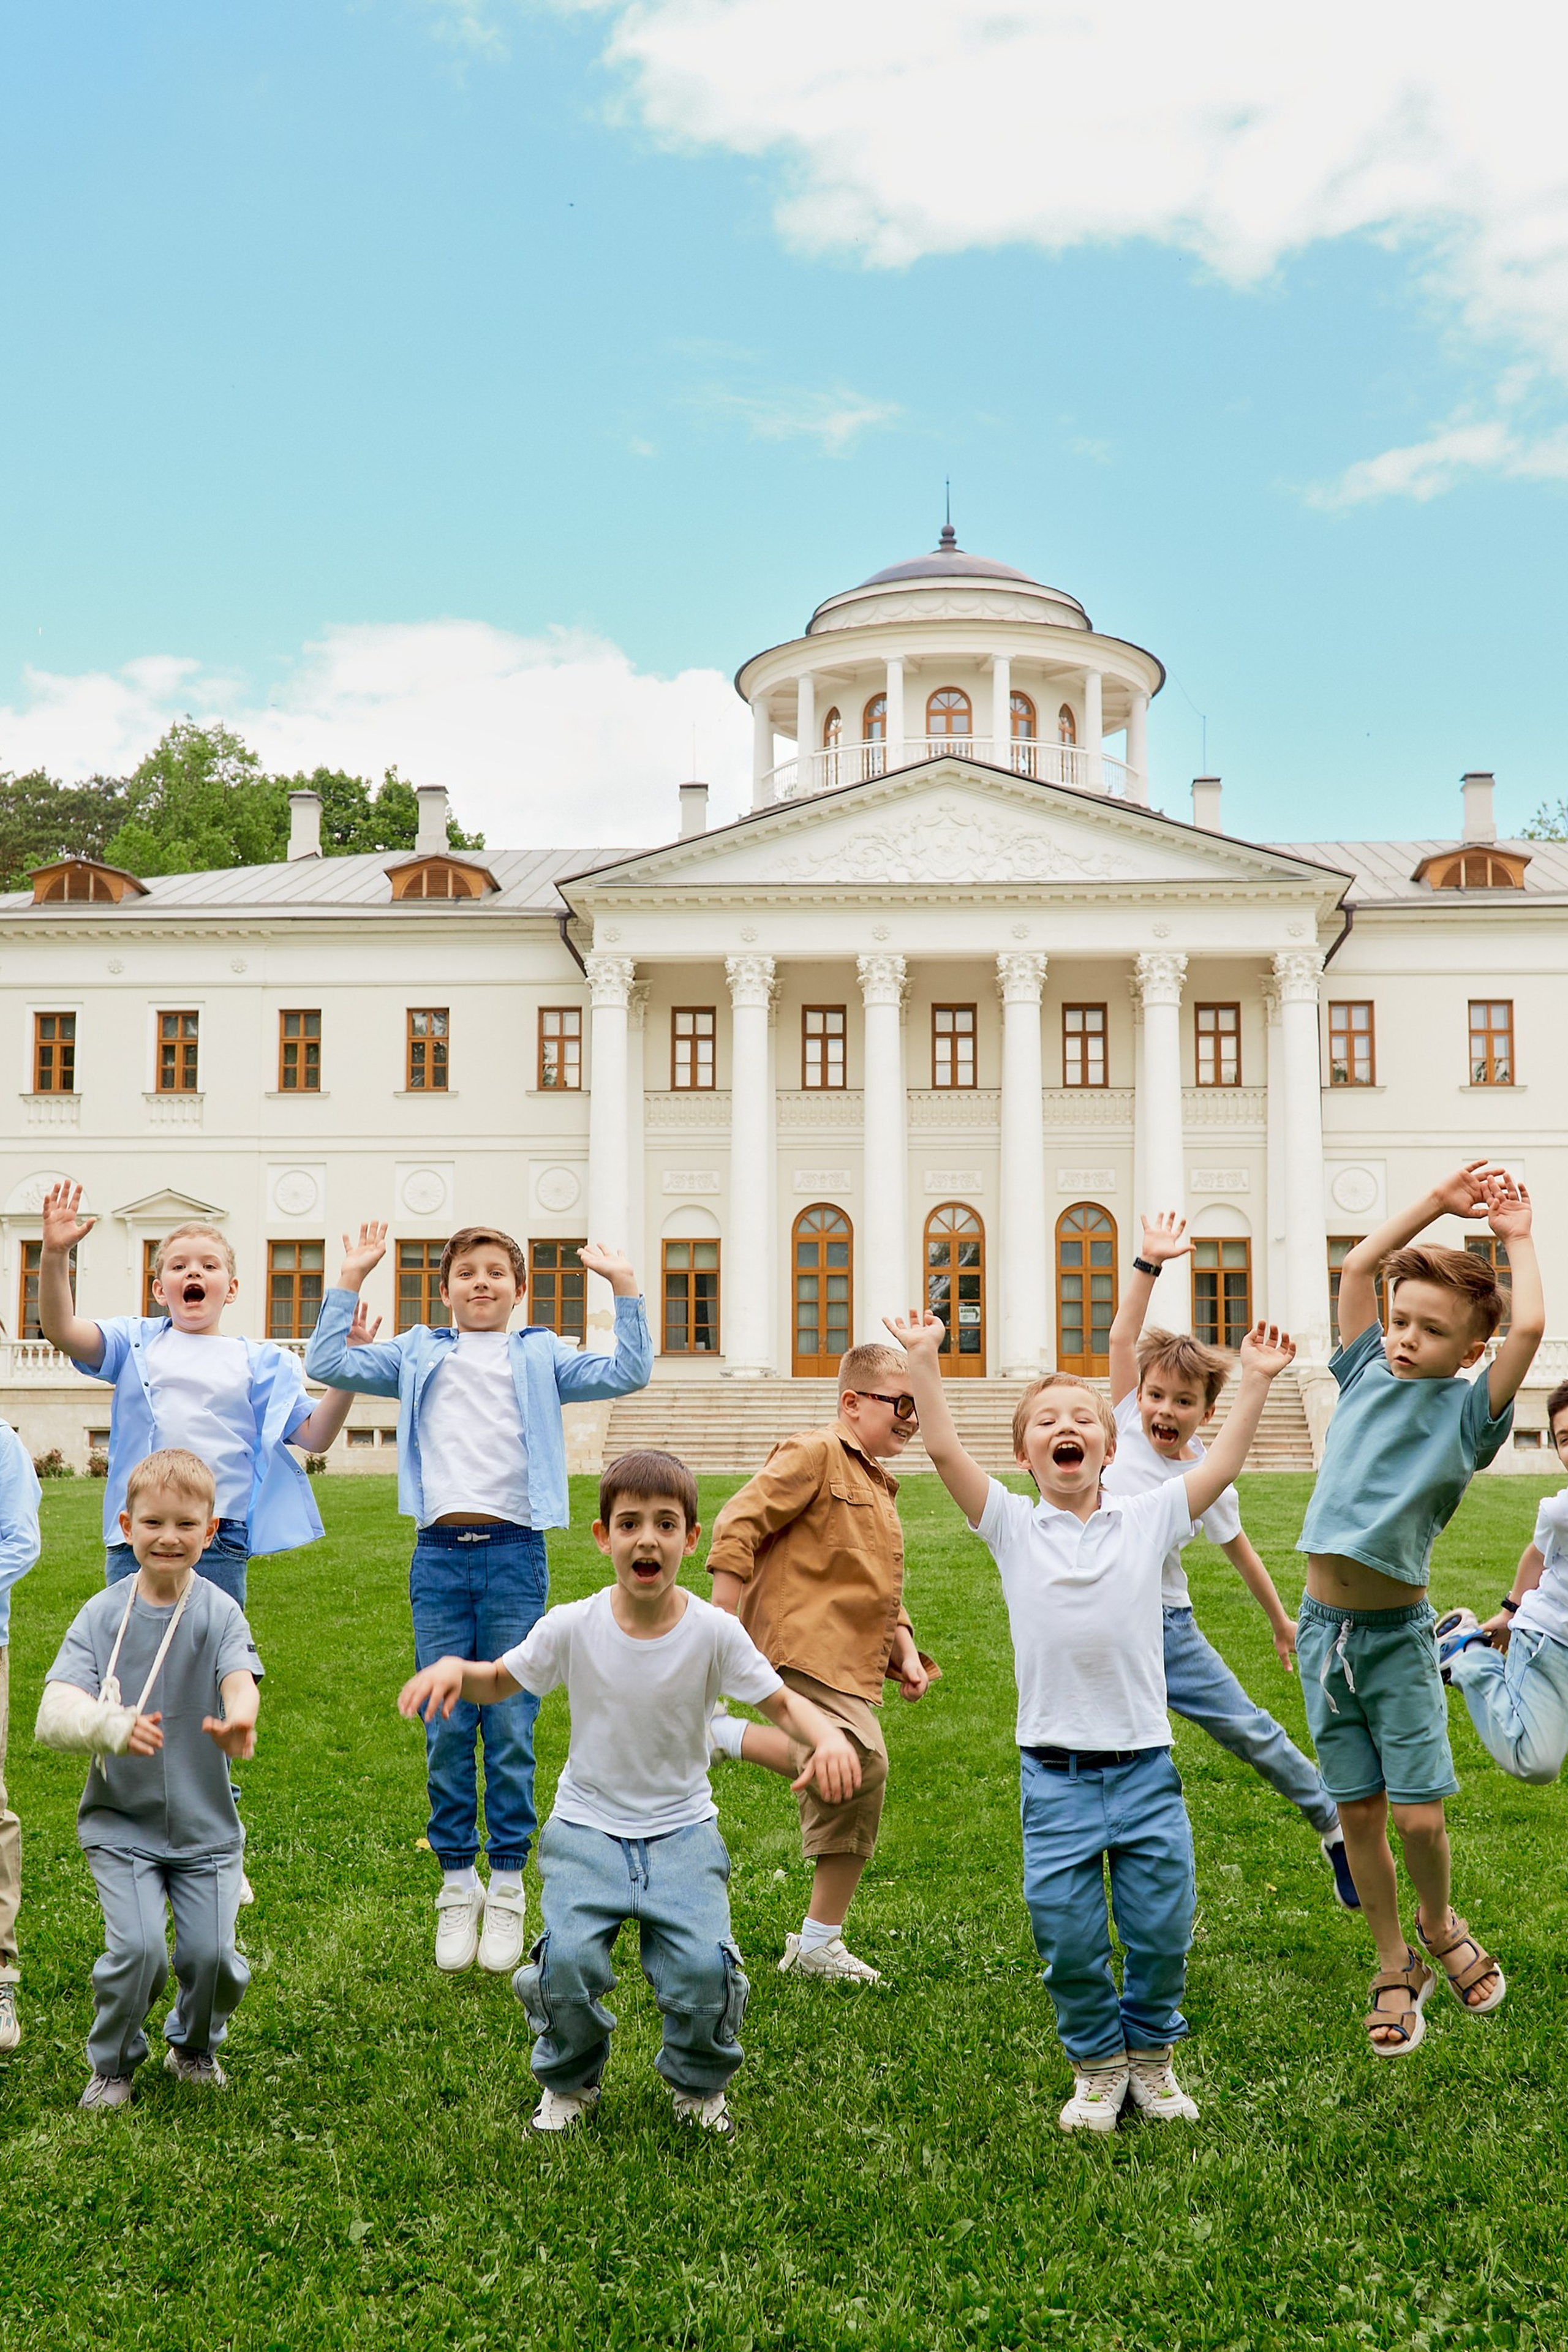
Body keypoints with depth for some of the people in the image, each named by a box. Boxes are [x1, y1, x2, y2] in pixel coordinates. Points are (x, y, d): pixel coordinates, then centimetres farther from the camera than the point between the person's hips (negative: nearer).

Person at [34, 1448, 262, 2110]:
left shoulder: (219, 1612, -8)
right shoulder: (101, 1615, -7)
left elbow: (240, 1680, -27)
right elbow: (52, 1716, -18)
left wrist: (239, 1721, -51)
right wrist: (110, 1727, -40)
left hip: (205, 1823, 0)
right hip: (120, 1820, 0)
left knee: (212, 1956, -6)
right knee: (138, 1949, -15)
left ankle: (194, 2045, 28)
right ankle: (112, 2064, 16)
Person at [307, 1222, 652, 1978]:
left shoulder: (540, 1357, 11)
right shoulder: (418, 1356, 14)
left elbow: (628, 1373, 1)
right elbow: (327, 1363, 7)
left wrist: (624, 1286, -5)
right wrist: (350, 1279, 5)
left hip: (514, 1552, -1)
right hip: (440, 1553, 1)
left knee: (511, 1729, 2)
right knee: (446, 1729, 4)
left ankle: (508, 1885, 13)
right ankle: (458, 1882, 16)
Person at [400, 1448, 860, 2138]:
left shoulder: (715, 1632, -11)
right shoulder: (572, 1627, -10)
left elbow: (781, 1703, -5)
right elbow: (499, 1683, 3)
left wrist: (829, 1738, -26)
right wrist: (453, 1667, -20)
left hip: (683, 1828, 0)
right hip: (587, 1825, 0)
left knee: (703, 1967, -19)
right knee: (567, 1960, -22)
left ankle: (700, 2086, 16)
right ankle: (568, 2085, 12)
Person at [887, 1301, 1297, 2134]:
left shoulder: (1147, 1518, 4)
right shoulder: (1012, 1526, 1)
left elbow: (1221, 1465, 1)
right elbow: (945, 1450, -7)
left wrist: (1256, 1380, -2)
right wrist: (924, 1360, -13)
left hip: (1145, 1764, 1)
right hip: (1056, 1774, -1)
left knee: (1162, 1926, 8)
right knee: (1066, 1935, 5)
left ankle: (1152, 2051, 32)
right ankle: (1098, 2063, 27)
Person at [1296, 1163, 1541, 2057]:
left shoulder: (1468, 1411, -6)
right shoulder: (1368, 1374, 4)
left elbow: (1531, 1326, -21)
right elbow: (1358, 1266, 3)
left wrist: (1518, 1236, -6)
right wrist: (1439, 1202, 4)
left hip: (1399, 1633, -3)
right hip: (1323, 1625, 3)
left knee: (1419, 1814, -3)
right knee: (1359, 1812, 9)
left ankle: (1439, 1923, 29)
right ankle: (1397, 1967, 27)